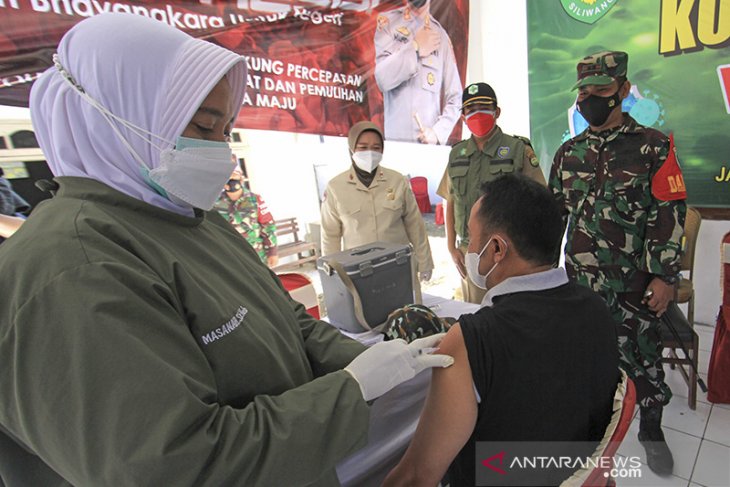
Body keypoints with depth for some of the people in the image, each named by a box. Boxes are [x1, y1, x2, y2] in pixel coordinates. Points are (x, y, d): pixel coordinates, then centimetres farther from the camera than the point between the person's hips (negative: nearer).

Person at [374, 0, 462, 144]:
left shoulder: (441, 36, 8)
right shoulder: (387, 21, 6)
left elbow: (454, 99, 5)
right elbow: (383, 78, -9)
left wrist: (438, 132, -10)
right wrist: (416, 47, -4)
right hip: (395, 140, -1)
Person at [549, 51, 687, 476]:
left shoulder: (653, 146, -5)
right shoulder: (569, 152, 7)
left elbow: (670, 215, -7)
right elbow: (555, 214, 12)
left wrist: (665, 276, -11)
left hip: (634, 281, -3)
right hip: (579, 278, 3)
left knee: (643, 356, 10)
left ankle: (652, 429, 33)